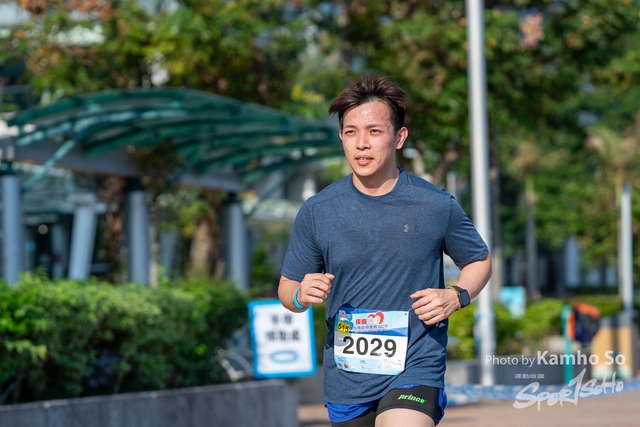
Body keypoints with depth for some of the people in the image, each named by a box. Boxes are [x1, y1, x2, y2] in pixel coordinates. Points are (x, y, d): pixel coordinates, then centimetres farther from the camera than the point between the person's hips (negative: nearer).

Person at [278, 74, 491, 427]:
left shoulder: (436, 206, -4)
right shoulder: (317, 211, -1)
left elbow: (479, 261, 12)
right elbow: (287, 288, 8)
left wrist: (457, 297, -8)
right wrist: (301, 296, -15)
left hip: (415, 371, -3)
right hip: (346, 381, 3)